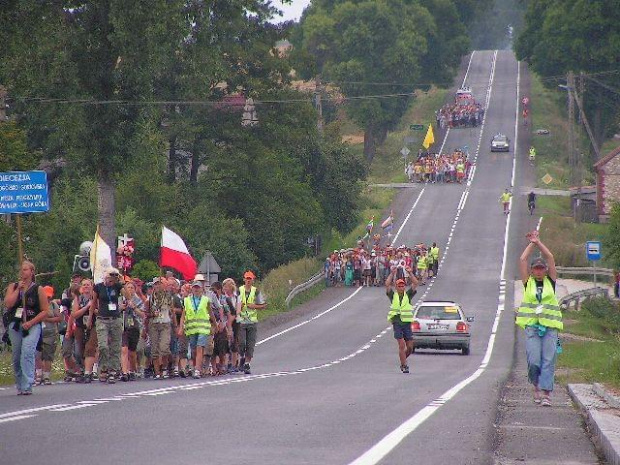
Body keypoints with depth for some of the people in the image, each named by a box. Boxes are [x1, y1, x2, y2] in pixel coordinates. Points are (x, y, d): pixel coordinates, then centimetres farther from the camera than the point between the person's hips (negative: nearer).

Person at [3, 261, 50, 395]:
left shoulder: (38, 289, 4)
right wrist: (18, 289, -6)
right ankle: (20, 386, 16)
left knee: (27, 353, -21)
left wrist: (31, 323, -10)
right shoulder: (12, 287, 12)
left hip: (32, 325, -4)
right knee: (16, 357, 5)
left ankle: (27, 386, -25)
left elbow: (45, 311, 1)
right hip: (15, 326, 4)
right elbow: (8, 304, -4)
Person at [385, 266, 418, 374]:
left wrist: (410, 273, -8)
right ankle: (404, 366, -7)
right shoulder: (393, 296, 7)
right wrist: (392, 274, -10)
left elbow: (415, 283, 0)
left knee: (410, 347, 2)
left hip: (407, 323, 2)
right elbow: (387, 285, -6)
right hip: (397, 323, -2)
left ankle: (403, 361, 27)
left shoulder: (408, 295, 10)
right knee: (402, 345, -12)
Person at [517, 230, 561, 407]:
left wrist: (538, 242, 9)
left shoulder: (550, 281, 12)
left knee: (548, 360, -9)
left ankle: (545, 392, -11)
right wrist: (532, 244, 14)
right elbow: (522, 259, 8)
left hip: (550, 326, 0)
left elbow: (550, 258, 6)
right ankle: (537, 385, 15)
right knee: (534, 360, -9)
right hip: (531, 326, 0)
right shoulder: (528, 282, 11)